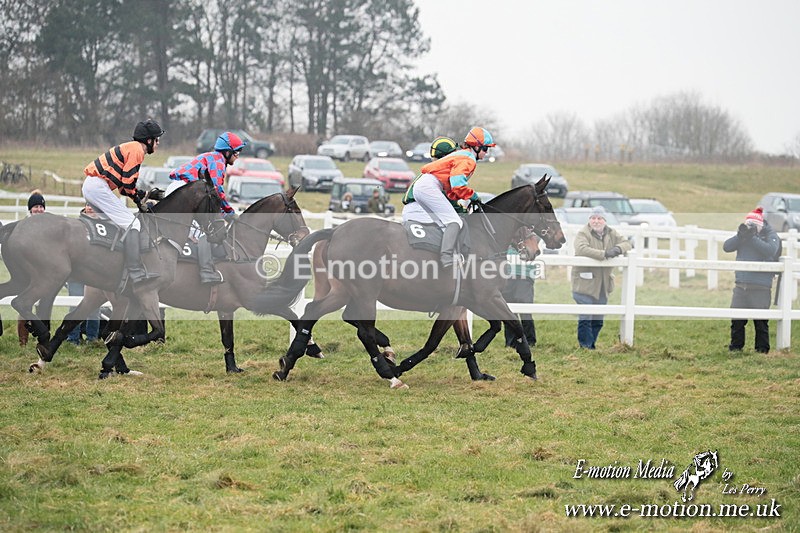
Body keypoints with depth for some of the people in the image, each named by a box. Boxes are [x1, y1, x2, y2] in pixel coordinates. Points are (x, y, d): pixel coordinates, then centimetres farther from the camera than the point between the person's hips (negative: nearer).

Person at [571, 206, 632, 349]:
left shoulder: (611, 233, 10)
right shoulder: (583, 233, -9)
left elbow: (626, 244, 9)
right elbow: (581, 249, -27)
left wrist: (618, 249, -16)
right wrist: (604, 254, -32)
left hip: (603, 284, 6)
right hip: (585, 283, -6)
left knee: (598, 320, 13)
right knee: (585, 318, -8)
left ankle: (591, 345, 24)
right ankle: (585, 346, -2)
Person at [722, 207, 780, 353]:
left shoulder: (770, 236, 2)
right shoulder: (743, 237, 13)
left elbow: (771, 250, -18)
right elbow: (726, 246, 2)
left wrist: (752, 238, -18)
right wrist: (740, 235, -12)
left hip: (760, 287, -4)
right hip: (741, 285, 4)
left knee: (761, 320, -1)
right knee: (737, 319, 4)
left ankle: (762, 349, 7)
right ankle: (736, 346, 15)